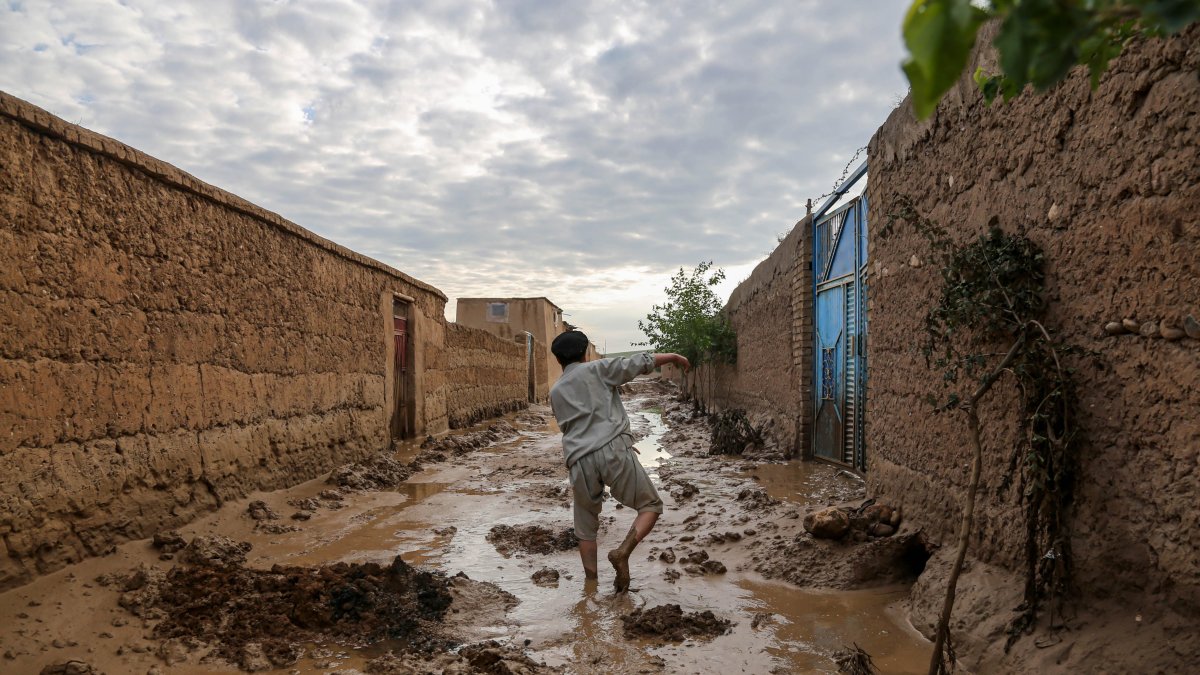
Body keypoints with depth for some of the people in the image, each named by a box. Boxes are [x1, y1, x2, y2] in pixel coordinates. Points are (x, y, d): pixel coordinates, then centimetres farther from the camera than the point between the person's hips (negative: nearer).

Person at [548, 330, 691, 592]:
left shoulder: (555, 392, 22)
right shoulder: (596, 369, 10)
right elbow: (640, 363, 5)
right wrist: (674, 356, 21)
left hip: (579, 462, 4)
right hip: (612, 450, -4)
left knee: (586, 527, 19)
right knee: (651, 505, 9)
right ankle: (622, 552, -12)